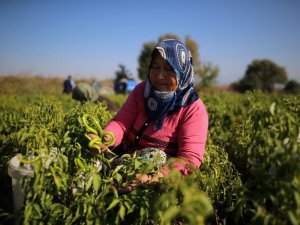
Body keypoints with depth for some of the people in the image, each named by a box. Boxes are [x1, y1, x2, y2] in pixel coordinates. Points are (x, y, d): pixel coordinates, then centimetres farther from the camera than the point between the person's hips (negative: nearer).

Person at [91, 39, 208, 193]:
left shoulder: (194, 109, -14)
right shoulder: (142, 90, 1)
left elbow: (189, 158, -21)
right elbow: (121, 122, -6)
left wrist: (154, 178, -37)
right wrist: (107, 138, -30)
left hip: (161, 175, -4)